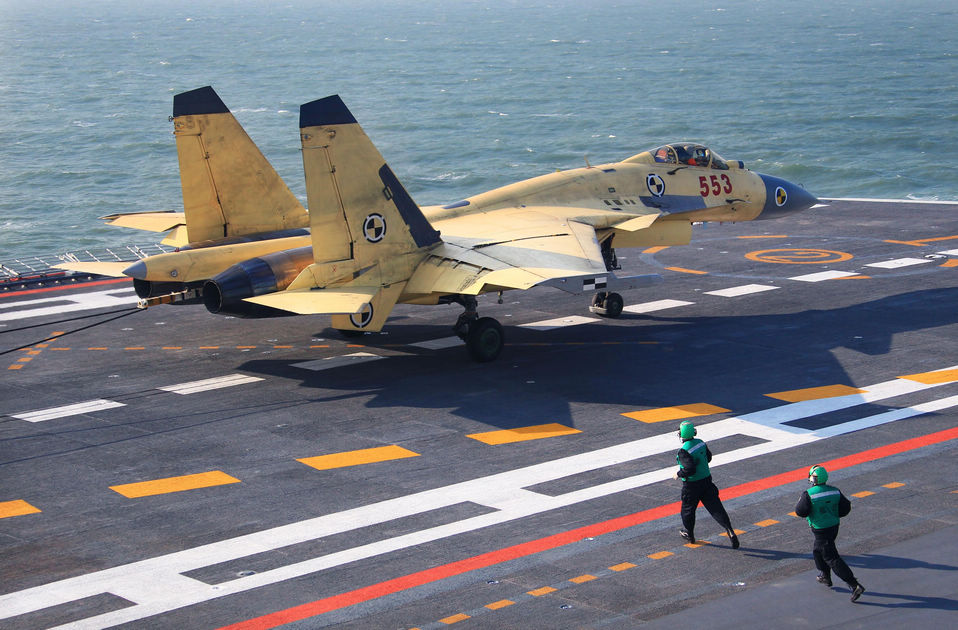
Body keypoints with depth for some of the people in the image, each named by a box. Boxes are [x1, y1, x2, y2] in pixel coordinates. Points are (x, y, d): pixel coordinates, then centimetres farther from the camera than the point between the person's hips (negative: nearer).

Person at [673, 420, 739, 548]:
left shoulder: (684, 451, -25)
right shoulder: (700, 443, -2)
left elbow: (690, 470, -29)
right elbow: (708, 457, 14)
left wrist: (679, 474, -13)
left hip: (692, 485, -6)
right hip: (706, 479, 6)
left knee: (688, 509, 17)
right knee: (715, 507, 4)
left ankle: (688, 534, 34)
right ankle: (729, 530, -8)